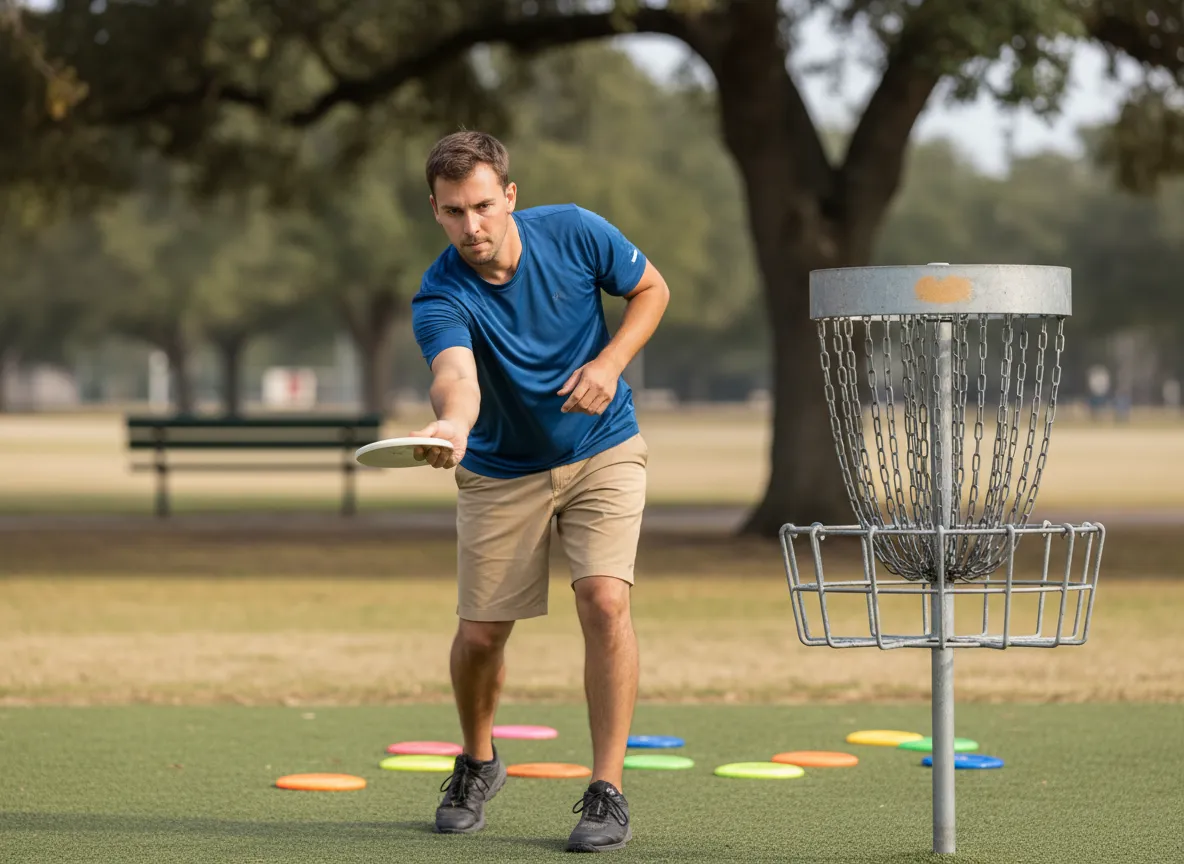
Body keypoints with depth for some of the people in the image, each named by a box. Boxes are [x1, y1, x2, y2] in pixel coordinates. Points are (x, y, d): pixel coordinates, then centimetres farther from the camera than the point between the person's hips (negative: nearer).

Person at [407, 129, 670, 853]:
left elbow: (652, 288, 1)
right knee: (480, 635, 1)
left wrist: (610, 362, -17)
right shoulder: (440, 299, -24)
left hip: (603, 453, 0)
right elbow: (457, 376, -45)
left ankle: (608, 792, -11)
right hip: (500, 474, 0)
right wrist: (451, 424, -68)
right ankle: (478, 763, 32)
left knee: (604, 601, -19)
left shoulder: (575, 233, -17)